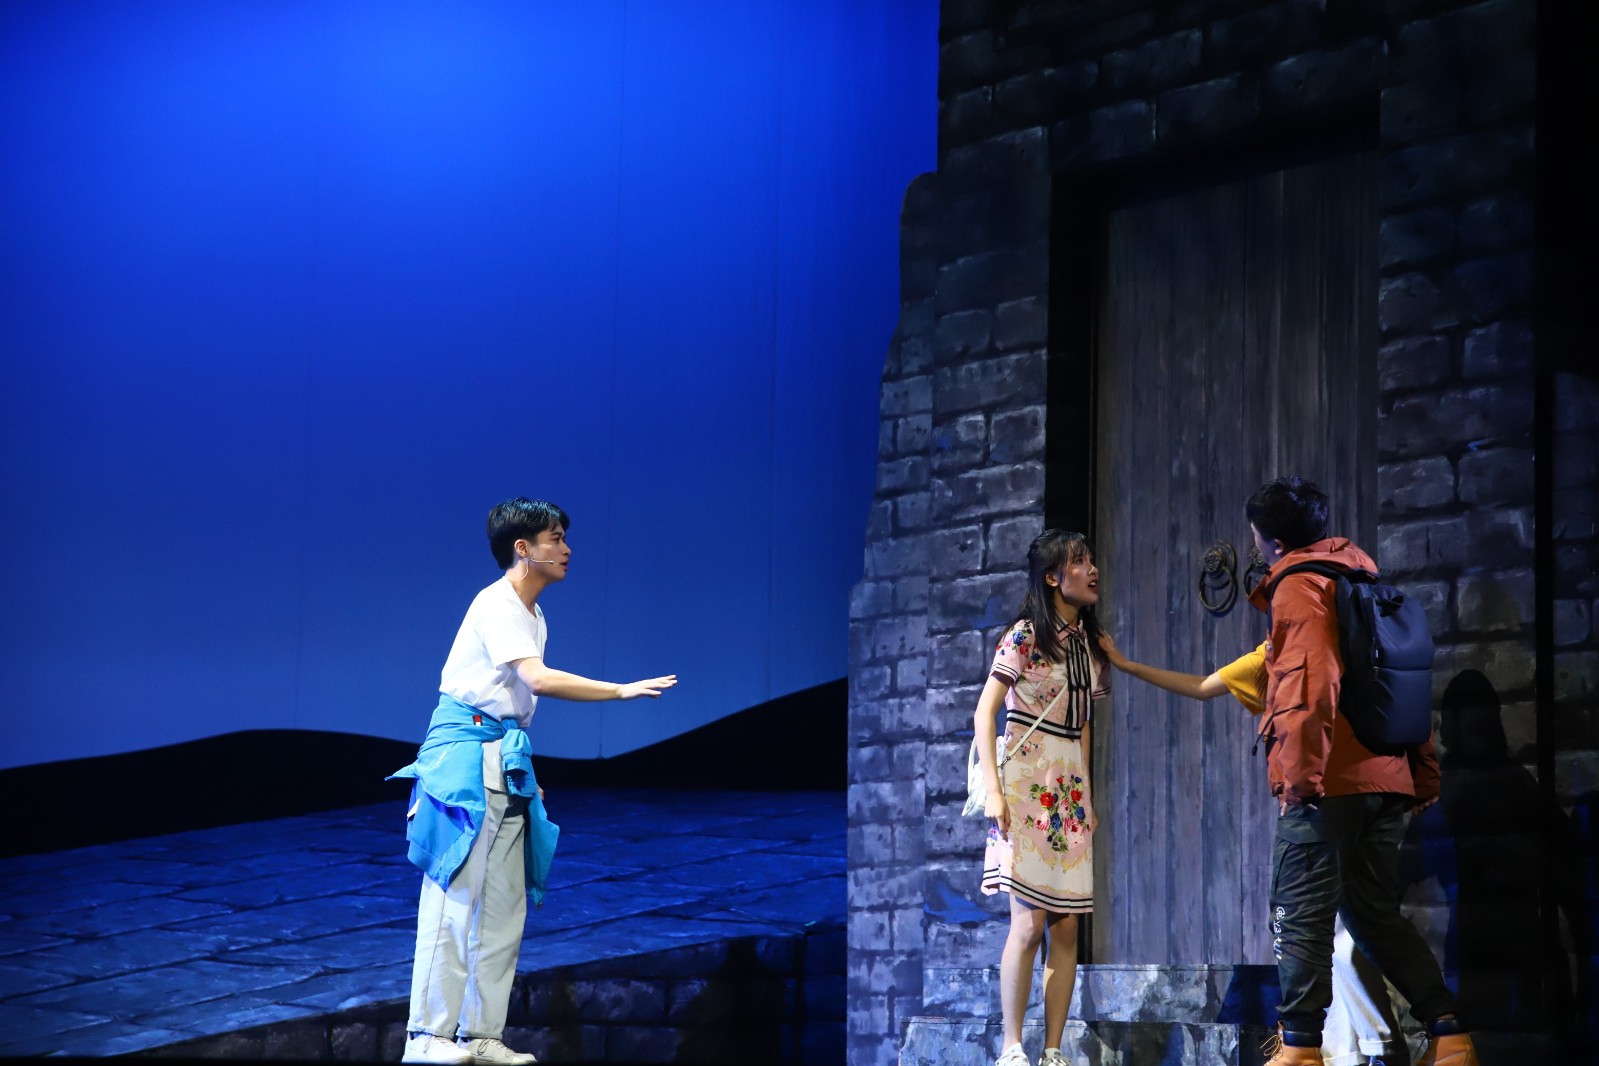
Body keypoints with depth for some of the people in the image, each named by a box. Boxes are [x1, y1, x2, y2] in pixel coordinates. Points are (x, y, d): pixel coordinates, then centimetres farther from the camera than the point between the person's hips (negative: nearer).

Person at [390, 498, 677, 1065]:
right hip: (465, 754, -9)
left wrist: (522, 772, 18)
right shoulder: (495, 605, -13)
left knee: (504, 907, 7)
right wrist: (622, 690, -27)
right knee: (454, 897, -10)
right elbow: (538, 679, -26)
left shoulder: (532, 615, 16)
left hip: (503, 761, 9)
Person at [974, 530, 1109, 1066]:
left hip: (1070, 790, 6)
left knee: (1067, 925, 1)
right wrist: (993, 790, -15)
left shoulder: (1088, 643, 14)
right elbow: (984, 712, -8)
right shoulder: (1024, 636, -5)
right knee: (1030, 921, -12)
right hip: (1024, 784, -6)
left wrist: (1085, 790, 13)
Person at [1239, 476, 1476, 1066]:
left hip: (1330, 777, -8)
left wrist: (1299, 769, -20)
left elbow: (1310, 679, -18)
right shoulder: (1357, 571, 21)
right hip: (1385, 774, 8)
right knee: (1376, 913, 14)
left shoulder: (1299, 584, -5)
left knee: (1300, 916, -4)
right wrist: (1424, 769, 21)